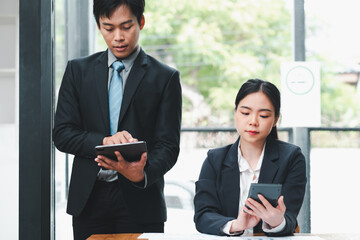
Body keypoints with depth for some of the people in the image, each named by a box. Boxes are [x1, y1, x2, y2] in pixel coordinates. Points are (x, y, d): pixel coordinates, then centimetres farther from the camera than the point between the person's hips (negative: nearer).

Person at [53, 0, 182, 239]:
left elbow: (168, 145, -4)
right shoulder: (78, 70, 9)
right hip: (89, 199, 2)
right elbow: (61, 133, 3)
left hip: (140, 202, -2)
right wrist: (103, 141, -14)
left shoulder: (166, 78, 1)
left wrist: (142, 174, -24)